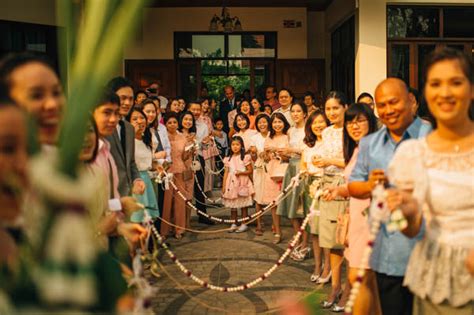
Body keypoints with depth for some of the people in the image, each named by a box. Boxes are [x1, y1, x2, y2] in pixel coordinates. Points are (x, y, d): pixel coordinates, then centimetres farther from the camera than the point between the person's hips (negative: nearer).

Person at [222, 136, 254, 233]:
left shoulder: (245, 157, -4)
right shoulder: (228, 159, 7)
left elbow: (250, 171, -2)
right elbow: (226, 173, 8)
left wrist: (241, 172, -18)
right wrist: (224, 186, 4)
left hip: (242, 183, -3)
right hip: (231, 183, 3)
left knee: (243, 205, 3)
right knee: (232, 205, 8)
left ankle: (244, 224, 12)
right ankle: (234, 224, 18)